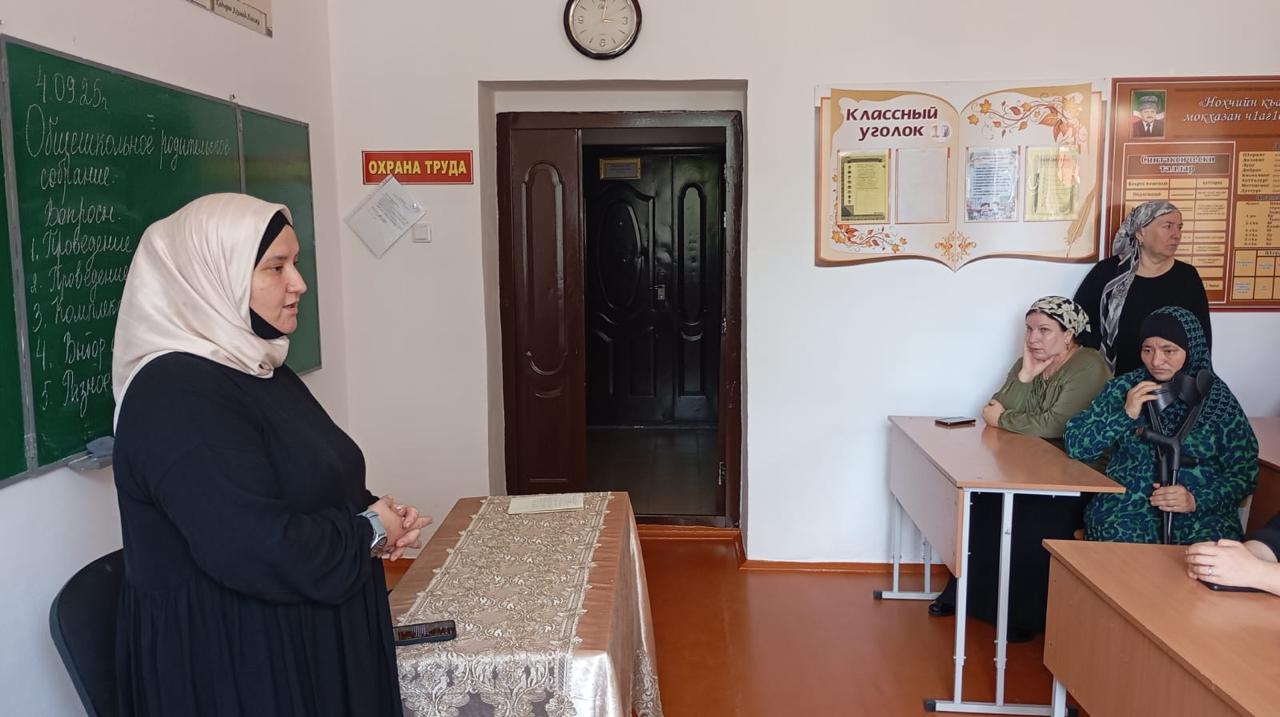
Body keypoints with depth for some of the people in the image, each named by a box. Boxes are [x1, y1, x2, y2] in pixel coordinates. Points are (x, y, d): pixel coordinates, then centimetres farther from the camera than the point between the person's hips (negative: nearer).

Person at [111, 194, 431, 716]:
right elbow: (260, 551, -32)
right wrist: (368, 533, -15)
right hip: (230, 669, -9)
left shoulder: (258, 369, 8)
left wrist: (379, 518, -3)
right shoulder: (174, 396, -23)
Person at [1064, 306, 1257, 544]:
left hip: (1202, 512, 0)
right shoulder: (1123, 388, 3)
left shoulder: (1219, 399, 3)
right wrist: (1125, 414, -15)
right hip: (1128, 504, 0)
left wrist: (1197, 500, -14)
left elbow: (1245, 473, 3)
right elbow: (1074, 446, -3)